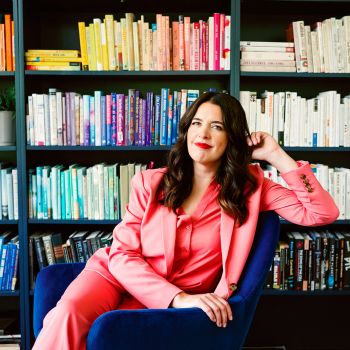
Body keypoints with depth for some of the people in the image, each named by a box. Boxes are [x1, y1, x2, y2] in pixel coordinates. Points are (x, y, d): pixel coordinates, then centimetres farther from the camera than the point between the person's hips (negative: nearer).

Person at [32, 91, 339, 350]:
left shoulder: (250, 187, 1)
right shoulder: (150, 182, 0)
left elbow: (323, 213, -6)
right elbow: (122, 255, -5)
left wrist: (277, 156, -8)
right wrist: (180, 298, -19)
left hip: (162, 306, -1)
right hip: (116, 275, 1)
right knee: (68, 314, -31)